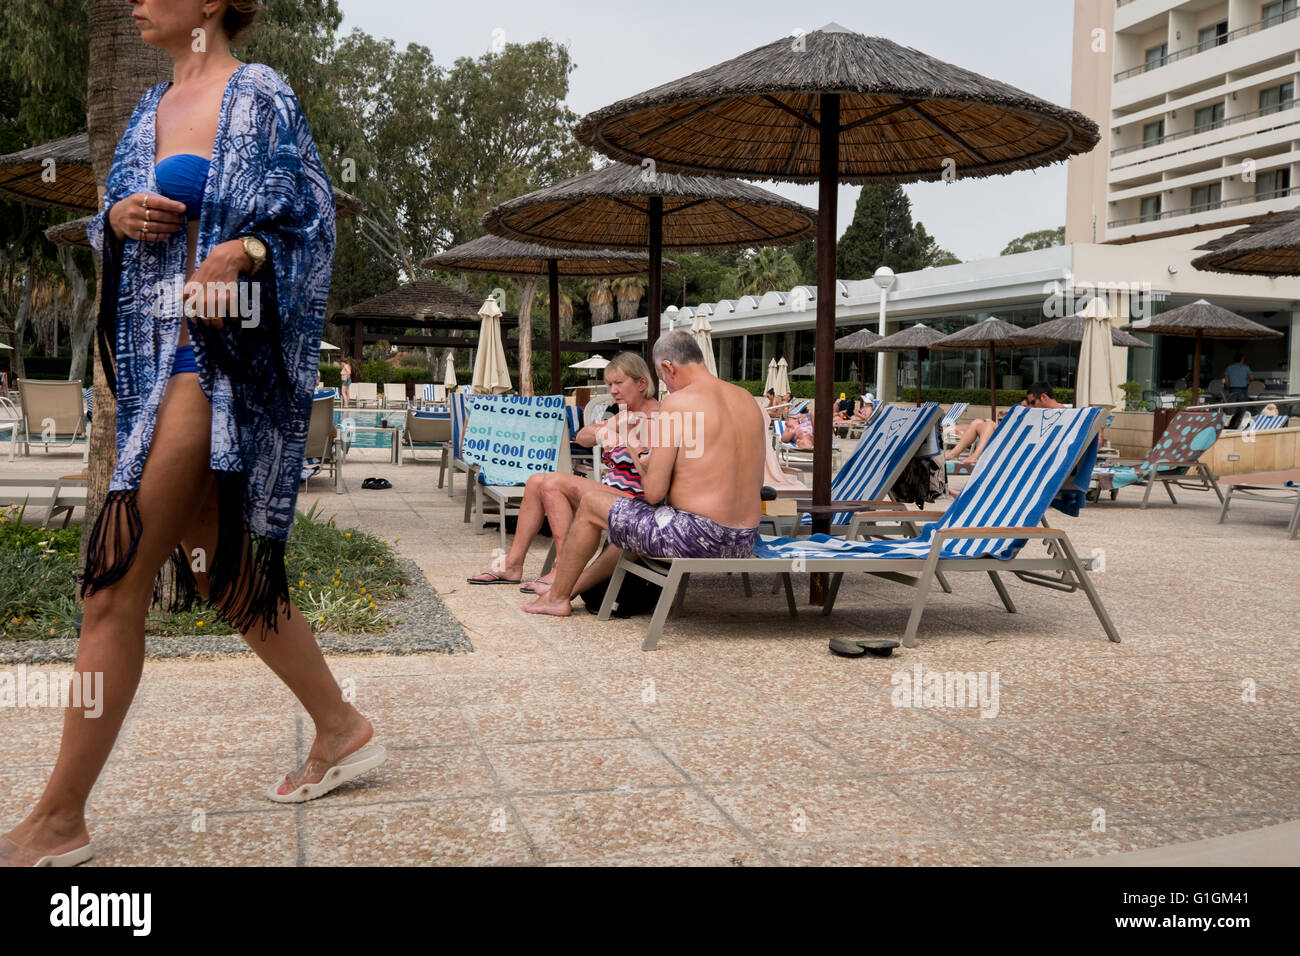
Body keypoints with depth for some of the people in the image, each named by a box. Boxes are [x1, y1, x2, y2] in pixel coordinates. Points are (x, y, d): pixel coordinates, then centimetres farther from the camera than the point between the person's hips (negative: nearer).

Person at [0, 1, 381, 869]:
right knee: (223, 575, 11)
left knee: (115, 584, -8)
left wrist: (241, 254, -25)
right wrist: (118, 219, -1)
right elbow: (106, 231, 21)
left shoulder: (259, 98, -3)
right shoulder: (153, 108, 18)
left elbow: (307, 219, -8)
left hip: (222, 359, -8)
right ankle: (343, 730, 26)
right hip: (157, 356, 9)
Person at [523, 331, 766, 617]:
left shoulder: (677, 403, -13)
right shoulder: (748, 399, 8)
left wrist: (638, 455, 10)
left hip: (696, 539, -8)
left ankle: (557, 597, 33)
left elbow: (653, 492, -12)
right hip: (744, 545, 8)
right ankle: (580, 584, 52)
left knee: (591, 503, 17)